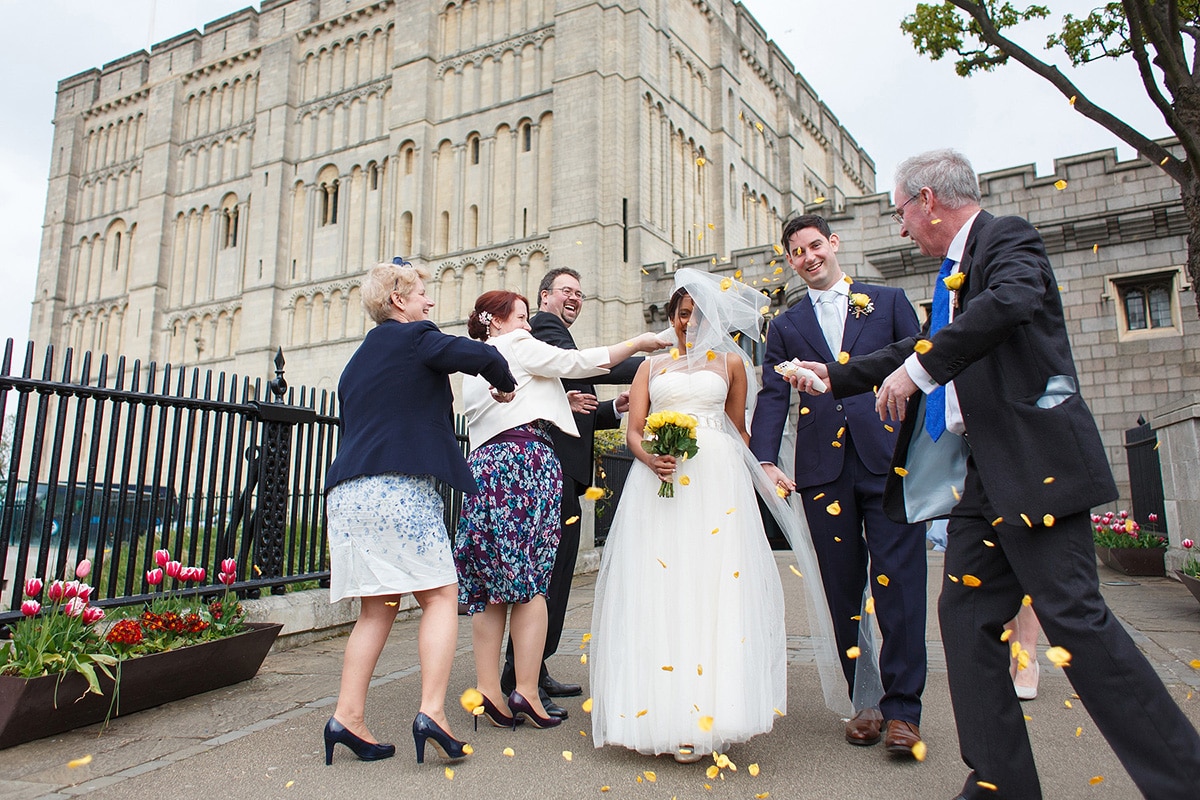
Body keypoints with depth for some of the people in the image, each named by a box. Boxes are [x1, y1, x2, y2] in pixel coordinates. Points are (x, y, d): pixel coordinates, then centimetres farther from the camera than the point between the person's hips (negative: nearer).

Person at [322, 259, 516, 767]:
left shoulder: (359, 358, 25)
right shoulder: (413, 338, 0)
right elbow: (483, 357, -10)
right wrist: (505, 386, 10)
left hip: (348, 491, 8)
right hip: (398, 487, -8)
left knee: (378, 607, 11)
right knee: (440, 596, -2)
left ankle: (348, 717, 8)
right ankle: (432, 711, -10)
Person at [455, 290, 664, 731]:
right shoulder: (515, 345, 3)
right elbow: (576, 362, 0)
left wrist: (560, 402, 23)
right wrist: (638, 343, 7)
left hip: (484, 463, 8)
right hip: (525, 462, -8)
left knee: (492, 582, 4)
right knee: (530, 580, -7)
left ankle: (488, 689, 2)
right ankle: (526, 692, -7)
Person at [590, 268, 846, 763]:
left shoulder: (730, 362, 17)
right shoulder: (651, 366, 18)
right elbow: (633, 430, 9)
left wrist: (765, 471, 14)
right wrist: (649, 458, -11)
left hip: (715, 481, -1)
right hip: (658, 482, 1)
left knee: (712, 584, -9)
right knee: (658, 586, -5)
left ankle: (703, 714, -8)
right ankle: (661, 709, 1)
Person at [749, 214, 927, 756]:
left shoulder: (888, 301, 13)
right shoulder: (785, 326, 17)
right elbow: (772, 397, 7)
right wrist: (764, 460, -8)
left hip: (890, 457, -2)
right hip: (824, 466, 2)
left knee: (898, 580, -5)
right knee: (843, 588, 6)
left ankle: (901, 706, 7)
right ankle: (864, 701, 18)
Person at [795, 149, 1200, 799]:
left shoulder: (1008, 238, -5)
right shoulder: (953, 271, 22)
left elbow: (1011, 301, -27)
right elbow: (923, 349, 31)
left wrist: (917, 370, -24)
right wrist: (836, 376, 33)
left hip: (1035, 461, -9)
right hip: (980, 475, 9)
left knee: (1073, 614, -9)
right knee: (967, 613, 6)